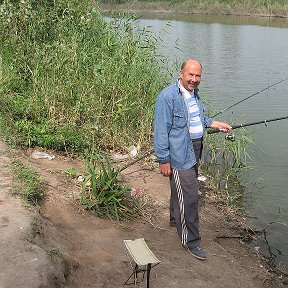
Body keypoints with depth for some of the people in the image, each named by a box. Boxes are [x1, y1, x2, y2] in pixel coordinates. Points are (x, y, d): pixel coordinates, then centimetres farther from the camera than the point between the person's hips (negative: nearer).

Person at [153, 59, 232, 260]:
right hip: (179, 155, -9)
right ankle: (191, 240, 7)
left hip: (195, 151, 9)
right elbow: (161, 130, -20)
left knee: (181, 189, 26)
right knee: (189, 197, -6)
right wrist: (163, 160, -19)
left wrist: (215, 123, 15)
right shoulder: (168, 96, -20)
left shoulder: (194, 93, 8)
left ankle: (176, 219, 47)